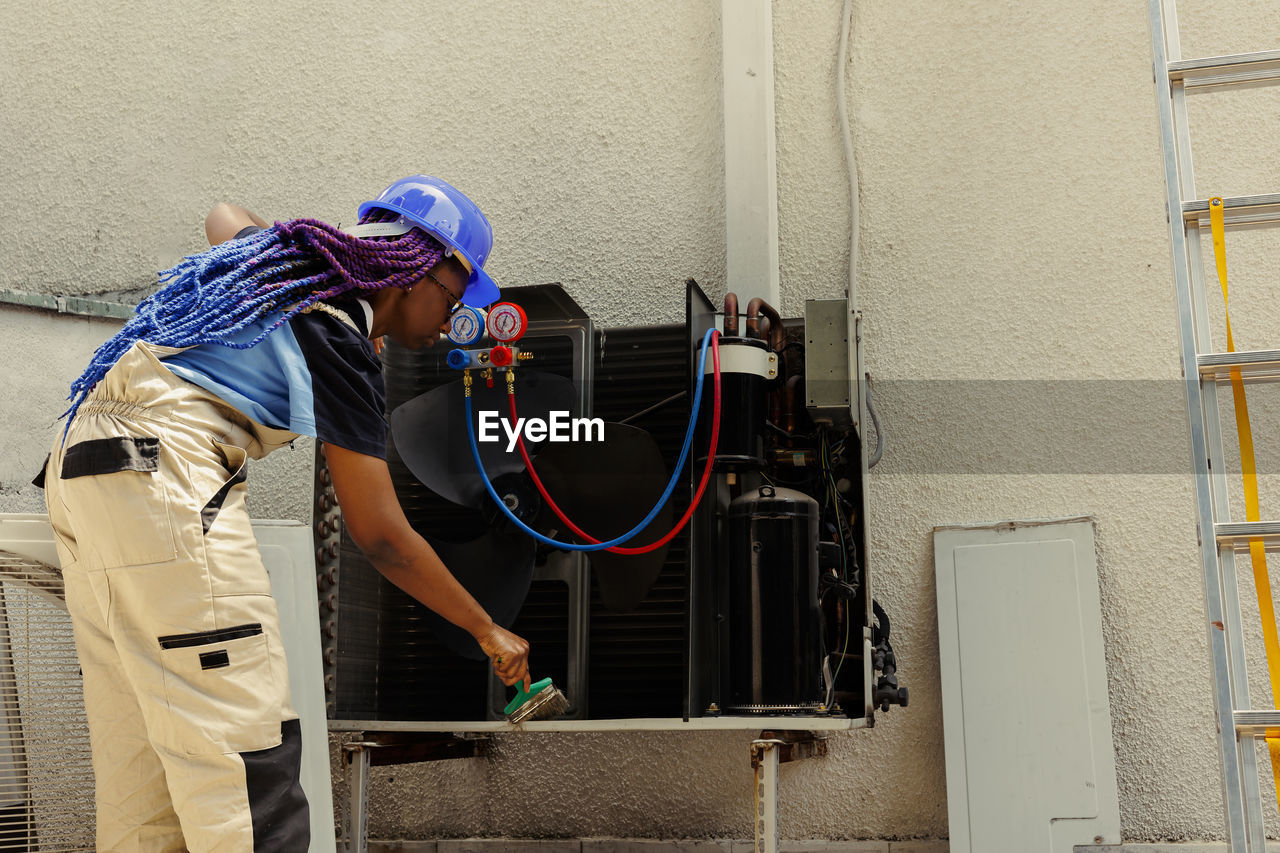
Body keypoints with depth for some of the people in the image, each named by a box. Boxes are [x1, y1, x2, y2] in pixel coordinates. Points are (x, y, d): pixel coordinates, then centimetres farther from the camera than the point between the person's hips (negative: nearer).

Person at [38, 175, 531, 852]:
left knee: (139, 745, 9)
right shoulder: (338, 338, -6)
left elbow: (224, 216, 46)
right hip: (162, 469, -10)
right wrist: (488, 630, 4)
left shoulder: (282, 257, 18)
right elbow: (378, 535, -5)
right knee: (247, 746, -13)